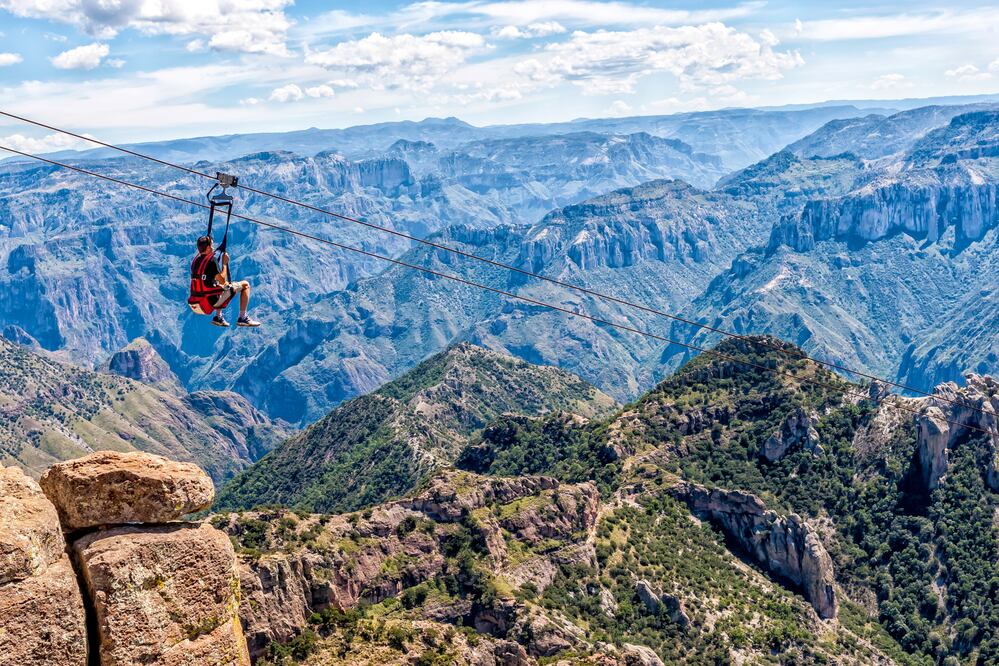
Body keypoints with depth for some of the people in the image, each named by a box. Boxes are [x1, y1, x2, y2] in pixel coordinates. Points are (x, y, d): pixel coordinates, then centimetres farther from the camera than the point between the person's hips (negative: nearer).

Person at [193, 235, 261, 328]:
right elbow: (222, 280, -16)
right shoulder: (211, 261, -16)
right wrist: (224, 263, -6)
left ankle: (218, 317, 29)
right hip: (213, 300, -8)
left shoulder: (196, 260, 8)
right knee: (245, 285, 3)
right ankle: (242, 318, 3)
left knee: (219, 284, 39)